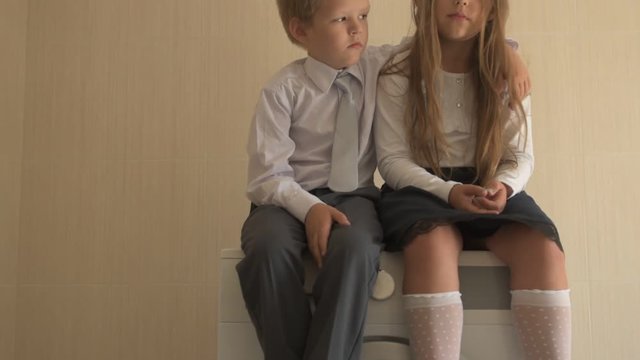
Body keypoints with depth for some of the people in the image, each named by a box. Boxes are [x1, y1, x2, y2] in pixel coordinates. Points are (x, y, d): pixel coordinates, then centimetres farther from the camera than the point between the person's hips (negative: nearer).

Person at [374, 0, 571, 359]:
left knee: (544, 249, -28)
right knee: (434, 244, -37)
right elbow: (392, 159, -6)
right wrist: (448, 191, -22)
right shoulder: (398, 73, -2)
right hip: (419, 188, -2)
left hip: (491, 190, 3)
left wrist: (503, 186, -19)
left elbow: (520, 156, 5)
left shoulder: (507, 73, 6)